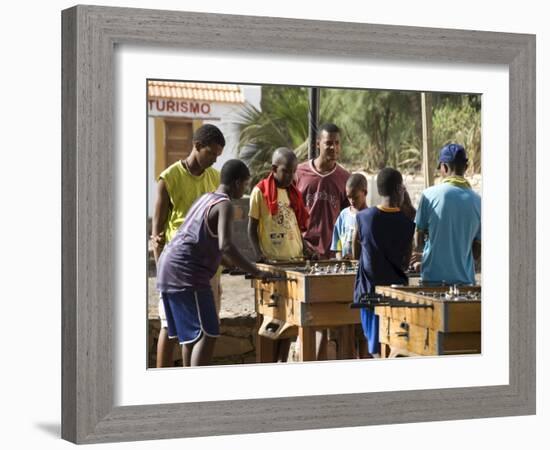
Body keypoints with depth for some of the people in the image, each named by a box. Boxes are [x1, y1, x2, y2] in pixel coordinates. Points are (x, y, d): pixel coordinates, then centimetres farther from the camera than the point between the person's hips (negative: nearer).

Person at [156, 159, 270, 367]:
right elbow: (226, 246, -25)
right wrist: (256, 273, -21)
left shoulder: (205, 198, 19)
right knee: (206, 334, -9)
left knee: (190, 334, 16)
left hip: (168, 268, 10)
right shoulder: (224, 205, -10)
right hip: (187, 274, -10)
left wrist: (238, 265, 33)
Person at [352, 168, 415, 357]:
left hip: (370, 291, 0)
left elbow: (356, 254, 6)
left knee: (377, 349, 4)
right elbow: (406, 263, 2)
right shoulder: (408, 223, -6)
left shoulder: (364, 217, -5)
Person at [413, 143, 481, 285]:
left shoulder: (429, 195, -7)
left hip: (433, 278, -2)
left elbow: (419, 241, 1)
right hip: (465, 279, 2)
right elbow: (477, 253, 6)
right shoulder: (477, 201, 0)